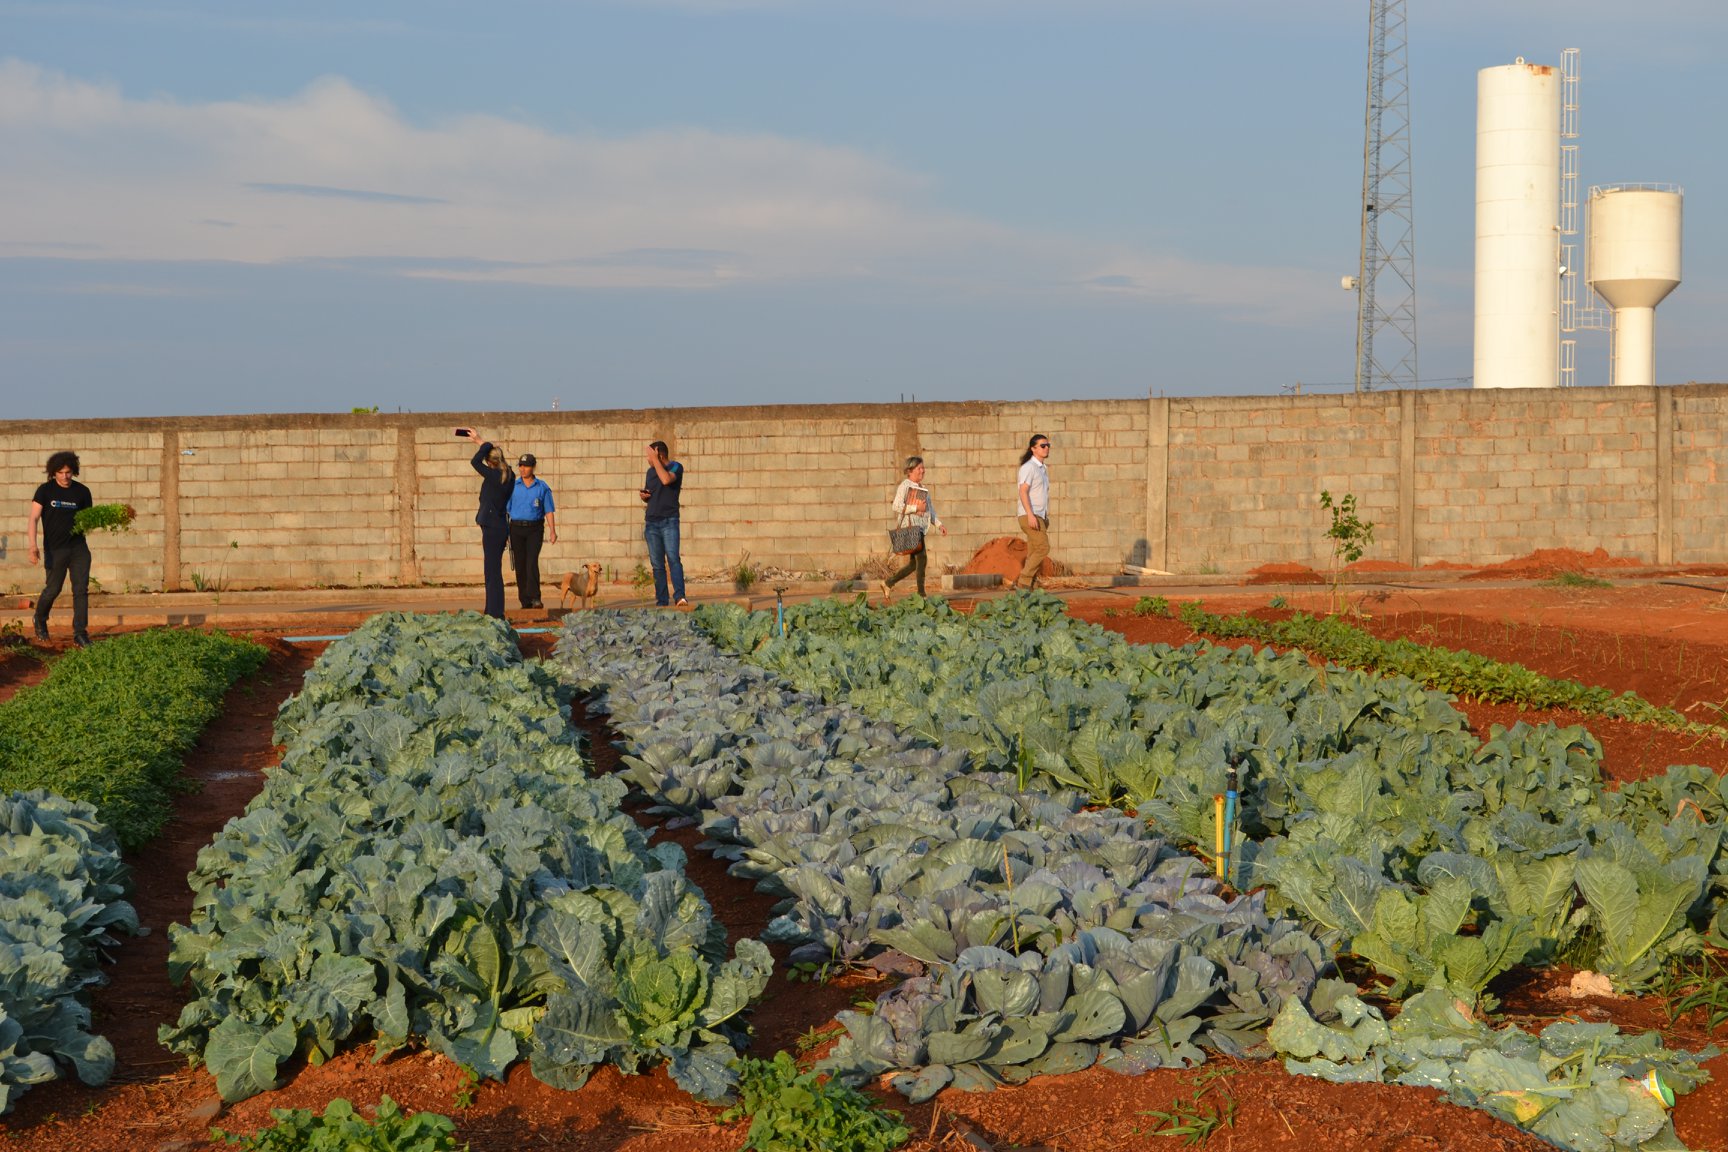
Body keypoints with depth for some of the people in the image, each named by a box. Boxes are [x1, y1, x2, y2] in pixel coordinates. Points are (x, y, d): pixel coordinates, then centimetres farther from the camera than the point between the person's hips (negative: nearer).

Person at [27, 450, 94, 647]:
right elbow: (34, 518, -10)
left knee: (81, 589, -7)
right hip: (55, 549, -2)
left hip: (78, 547, 2)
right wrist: (33, 545, -23)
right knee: (52, 590, 5)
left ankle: (80, 633, -4)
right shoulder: (45, 490, -4)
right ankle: (40, 620, 34)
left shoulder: (82, 492, 3)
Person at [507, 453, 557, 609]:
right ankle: (525, 601, 9)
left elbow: (549, 511, 4)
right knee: (520, 565, 2)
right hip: (516, 529, 2)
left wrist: (553, 531, -7)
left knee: (532, 562, -17)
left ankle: (535, 598, -22)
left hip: (535, 529, -2)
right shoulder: (512, 486, 6)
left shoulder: (542, 487, 3)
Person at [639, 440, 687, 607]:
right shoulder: (650, 472, 15)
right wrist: (643, 496, 4)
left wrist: (655, 459, -18)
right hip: (651, 523, 6)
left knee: (673, 558, -20)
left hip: (669, 521, -6)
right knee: (657, 564, 2)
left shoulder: (676, 467, -2)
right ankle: (662, 601, 2)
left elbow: (666, 479, -24)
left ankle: (679, 597, -30)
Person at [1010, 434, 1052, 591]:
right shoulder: (1029, 467, -9)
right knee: (1043, 547, -17)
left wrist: (1045, 519, 20)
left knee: (1033, 554, 4)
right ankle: (1024, 581, -14)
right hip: (1029, 516, -9)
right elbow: (1023, 491, -18)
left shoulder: (1042, 469, 19)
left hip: (1039, 517, 9)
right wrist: (1031, 515, -26)